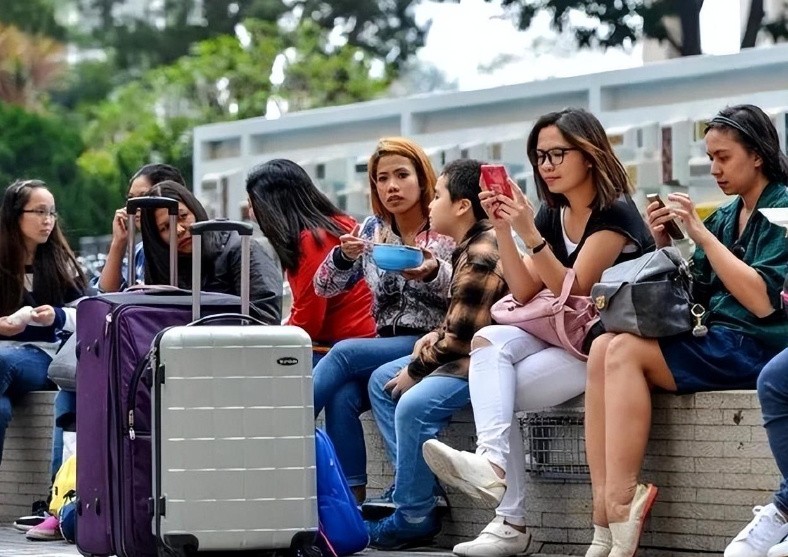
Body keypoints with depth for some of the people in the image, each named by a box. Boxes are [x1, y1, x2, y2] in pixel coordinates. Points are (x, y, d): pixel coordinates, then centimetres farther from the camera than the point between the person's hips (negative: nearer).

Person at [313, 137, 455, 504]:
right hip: (386, 346, 4)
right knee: (342, 398, -28)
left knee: (344, 353, -27)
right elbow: (324, 288, 10)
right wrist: (344, 256, -12)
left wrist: (433, 273, -27)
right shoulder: (372, 230, 13)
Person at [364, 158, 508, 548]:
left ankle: (414, 517, -18)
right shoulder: (470, 247, 12)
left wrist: (416, 371, -12)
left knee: (414, 405, -30)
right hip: (465, 352, 12)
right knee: (382, 380, 16)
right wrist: (435, 336, 4)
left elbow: (462, 335, -23)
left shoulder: (481, 257, -21)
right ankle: (409, 484, 9)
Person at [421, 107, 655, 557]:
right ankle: (492, 461, -38)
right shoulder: (552, 214, 12)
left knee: (496, 394, -21)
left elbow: (572, 292, -18)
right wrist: (502, 230, -6)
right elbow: (525, 293, 5)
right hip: (563, 335, 7)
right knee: (490, 342, -22)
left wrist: (530, 234, -26)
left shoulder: (615, 213, -11)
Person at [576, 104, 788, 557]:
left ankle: (621, 510, -25)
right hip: (715, 341, 7)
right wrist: (665, 246, 1)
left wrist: (701, 235, -15)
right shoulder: (725, 218, 18)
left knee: (625, 352, -23)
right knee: (604, 347, -16)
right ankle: (607, 517, -25)